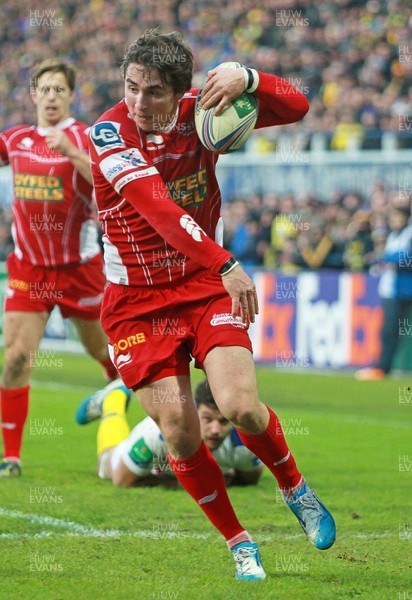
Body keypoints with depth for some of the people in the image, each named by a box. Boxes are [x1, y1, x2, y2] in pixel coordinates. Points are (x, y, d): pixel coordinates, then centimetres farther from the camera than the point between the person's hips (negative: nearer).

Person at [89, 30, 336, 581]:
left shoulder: (200, 112, -7)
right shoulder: (110, 134, -20)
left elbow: (296, 107, -7)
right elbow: (160, 210, -35)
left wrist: (247, 78, -28)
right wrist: (226, 265, -47)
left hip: (205, 288, 2)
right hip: (137, 303, -1)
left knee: (240, 406, -17)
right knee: (179, 432, -6)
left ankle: (295, 489, 13)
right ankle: (238, 542, 14)